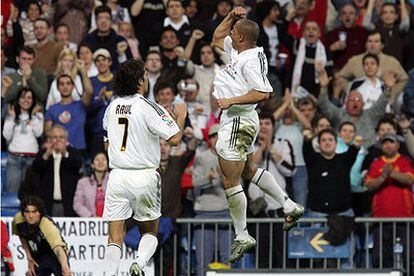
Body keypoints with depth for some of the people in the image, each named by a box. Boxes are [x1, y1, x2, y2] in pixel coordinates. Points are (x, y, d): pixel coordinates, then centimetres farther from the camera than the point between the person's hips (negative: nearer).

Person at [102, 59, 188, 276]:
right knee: (150, 231, 13)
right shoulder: (148, 108, -10)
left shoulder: (113, 106, 6)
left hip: (117, 175, 3)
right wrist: (181, 116, 4)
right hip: (144, 176, -3)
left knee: (115, 236, 2)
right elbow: (174, 139, -12)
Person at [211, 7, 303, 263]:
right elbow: (217, 39, 26)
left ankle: (242, 237, 3)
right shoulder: (239, 52, 9)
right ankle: (290, 206, 32)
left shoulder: (251, 60, -20)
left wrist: (231, 100, -24)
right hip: (235, 120, 11)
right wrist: (231, 17, 12)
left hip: (238, 123, -11)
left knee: (230, 182, -5)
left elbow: (262, 93, -28)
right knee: (247, 171, 25)